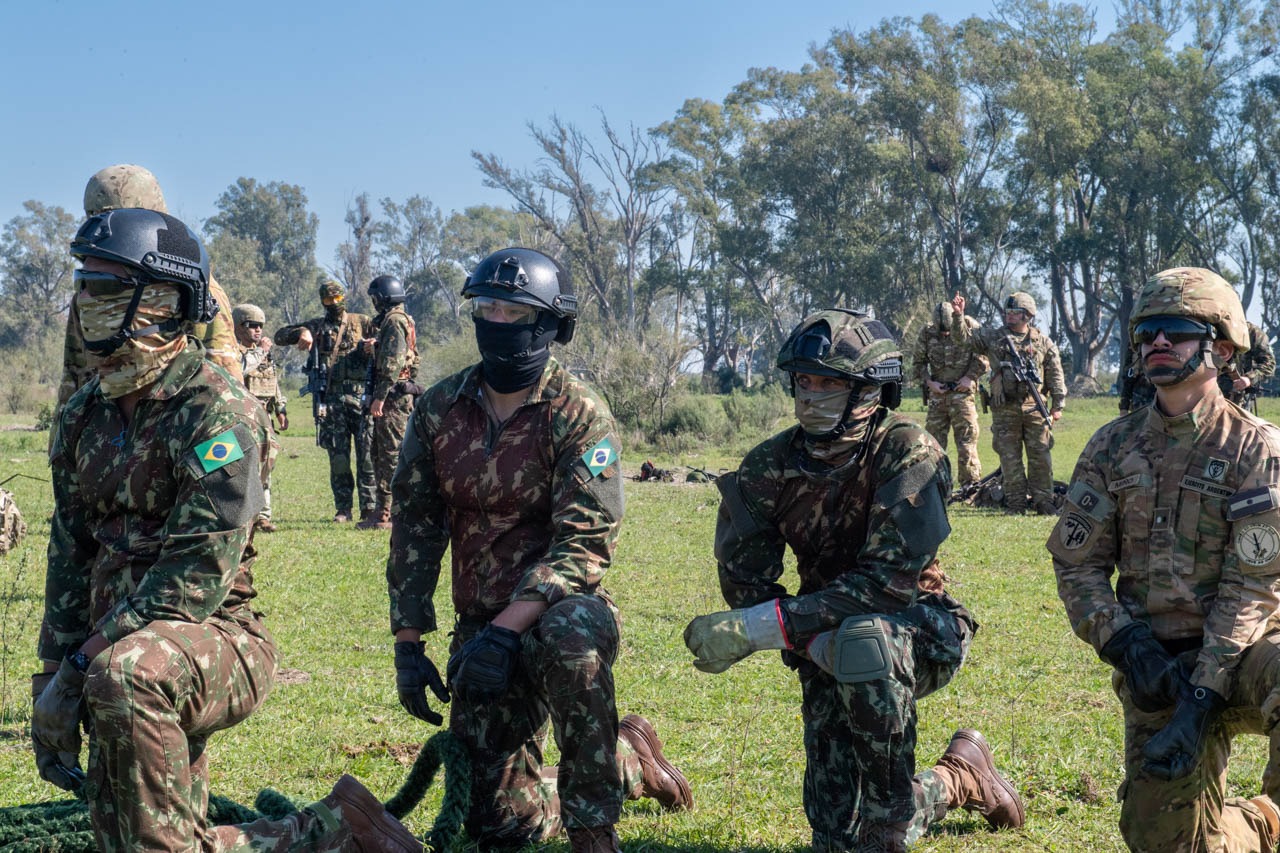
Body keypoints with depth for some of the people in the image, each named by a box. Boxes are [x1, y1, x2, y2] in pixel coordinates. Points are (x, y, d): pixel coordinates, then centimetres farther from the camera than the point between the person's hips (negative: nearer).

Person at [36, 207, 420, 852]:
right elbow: (70, 559, 16)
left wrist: (77, 667, -19)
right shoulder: (86, 415, 11)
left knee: (124, 672, -40)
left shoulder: (217, 411, -15)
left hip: (217, 643, -8)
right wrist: (51, 682, 9)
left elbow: (198, 575, -21)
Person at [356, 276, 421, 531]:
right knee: (379, 452, 13)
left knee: (391, 454, -10)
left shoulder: (394, 321, -12)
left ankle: (388, 514, -10)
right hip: (395, 397, 10)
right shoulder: (402, 320, 20)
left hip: (394, 396, -10)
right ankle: (382, 510, 17)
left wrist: (380, 397, -23)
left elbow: (392, 363, -21)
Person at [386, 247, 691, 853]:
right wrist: (407, 643, -1)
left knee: (570, 637, -42)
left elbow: (585, 544, -20)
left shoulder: (579, 416, -13)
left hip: (559, 609, -5)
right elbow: (414, 529, 5)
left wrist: (505, 631, -28)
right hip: (481, 626, 5)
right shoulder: (439, 410, 1)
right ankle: (629, 764, 32)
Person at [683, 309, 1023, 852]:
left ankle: (894, 806, -19)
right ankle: (958, 778, 29)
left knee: (862, 641, -41)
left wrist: (765, 626, -33)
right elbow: (745, 584, -7)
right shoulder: (771, 466, -7)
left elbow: (890, 581, -28)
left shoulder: (907, 454, -21)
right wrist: (814, 642, -23)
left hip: (918, 630, -5)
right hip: (832, 652, 5)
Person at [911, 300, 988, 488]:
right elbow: (918, 362, 10)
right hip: (937, 393, 3)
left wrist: (971, 377, -9)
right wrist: (928, 382, -3)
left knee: (966, 441, -5)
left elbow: (984, 354, -1)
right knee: (934, 440, 6)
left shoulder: (969, 327, -6)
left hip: (962, 392, -3)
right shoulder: (927, 333, 1)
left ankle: (970, 485, -1)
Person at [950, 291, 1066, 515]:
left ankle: (1043, 501, 7)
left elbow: (1055, 375, 10)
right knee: (1010, 457, 2)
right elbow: (964, 336, 4)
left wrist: (1057, 405, 5)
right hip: (1005, 410, 0)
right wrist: (959, 315, -13)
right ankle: (1015, 503, 8)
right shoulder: (993, 337, 9)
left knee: (1040, 456, 0)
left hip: (1034, 407, 0)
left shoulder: (1043, 342, 9)